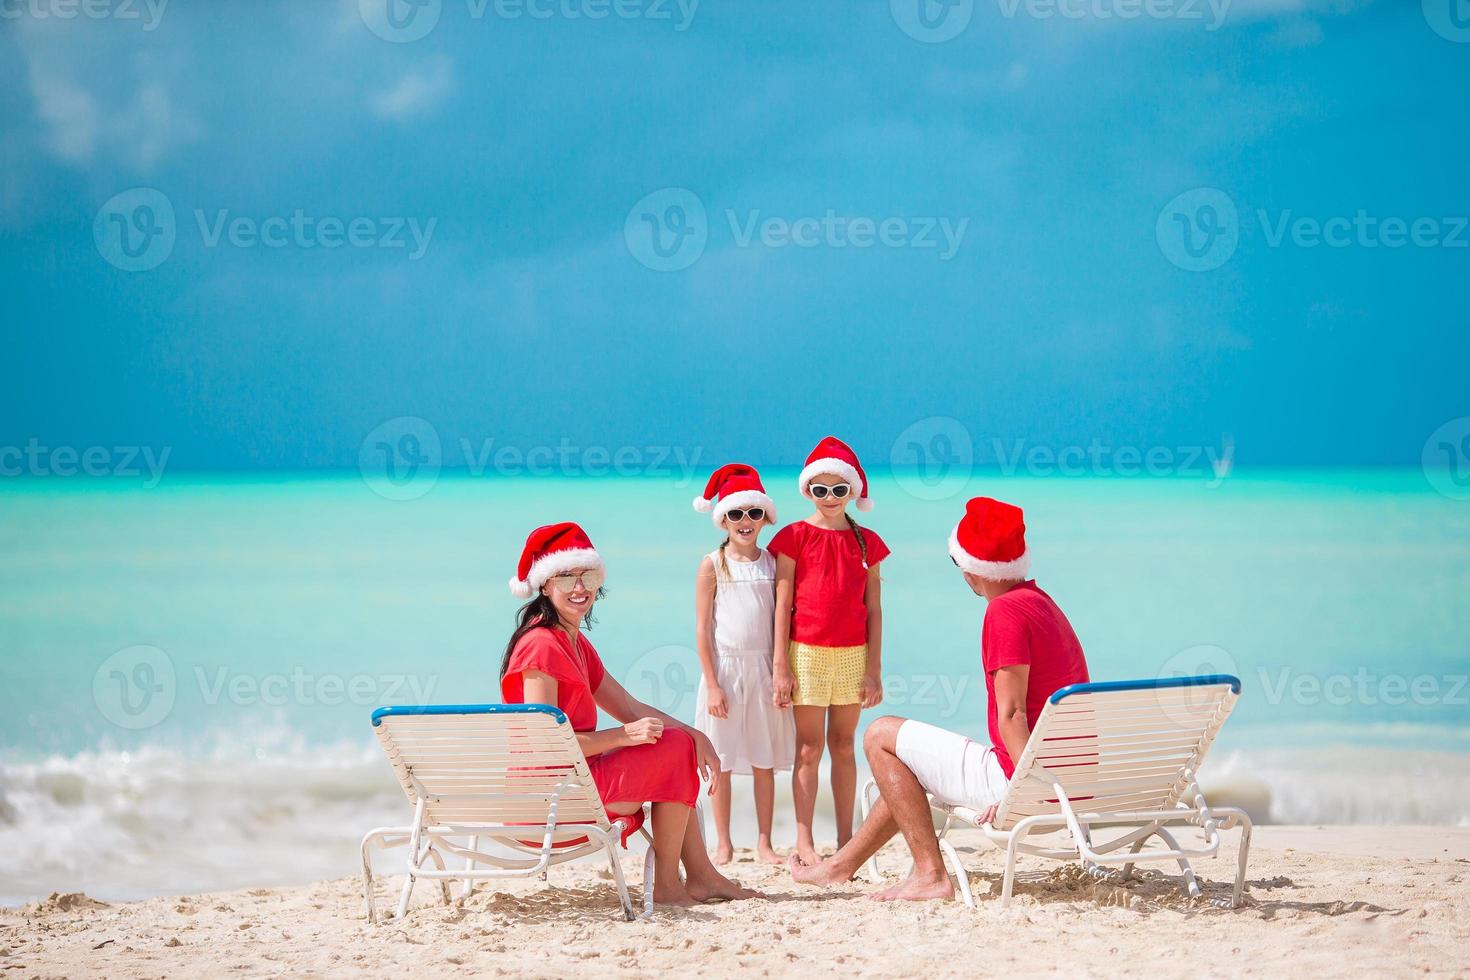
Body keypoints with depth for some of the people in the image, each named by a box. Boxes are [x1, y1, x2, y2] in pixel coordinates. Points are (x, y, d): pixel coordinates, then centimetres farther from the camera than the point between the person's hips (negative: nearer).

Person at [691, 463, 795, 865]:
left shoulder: (772, 563, 6)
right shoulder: (712, 565, -2)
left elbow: (780, 621, 9)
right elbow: (702, 628, -3)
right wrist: (712, 684, -9)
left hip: (763, 669, 2)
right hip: (725, 667, -2)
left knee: (765, 760, 5)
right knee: (722, 760, 2)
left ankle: (764, 842, 12)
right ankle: (723, 844, 9)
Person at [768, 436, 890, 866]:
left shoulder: (866, 541, 8)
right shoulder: (795, 536, 0)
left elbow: (873, 609, 8)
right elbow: (782, 605, -2)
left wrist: (874, 669, 3)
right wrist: (781, 667, -7)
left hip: (853, 654, 3)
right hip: (807, 653, -3)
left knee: (844, 746, 8)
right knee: (810, 749, -1)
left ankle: (845, 839, 12)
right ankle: (804, 842, 1)